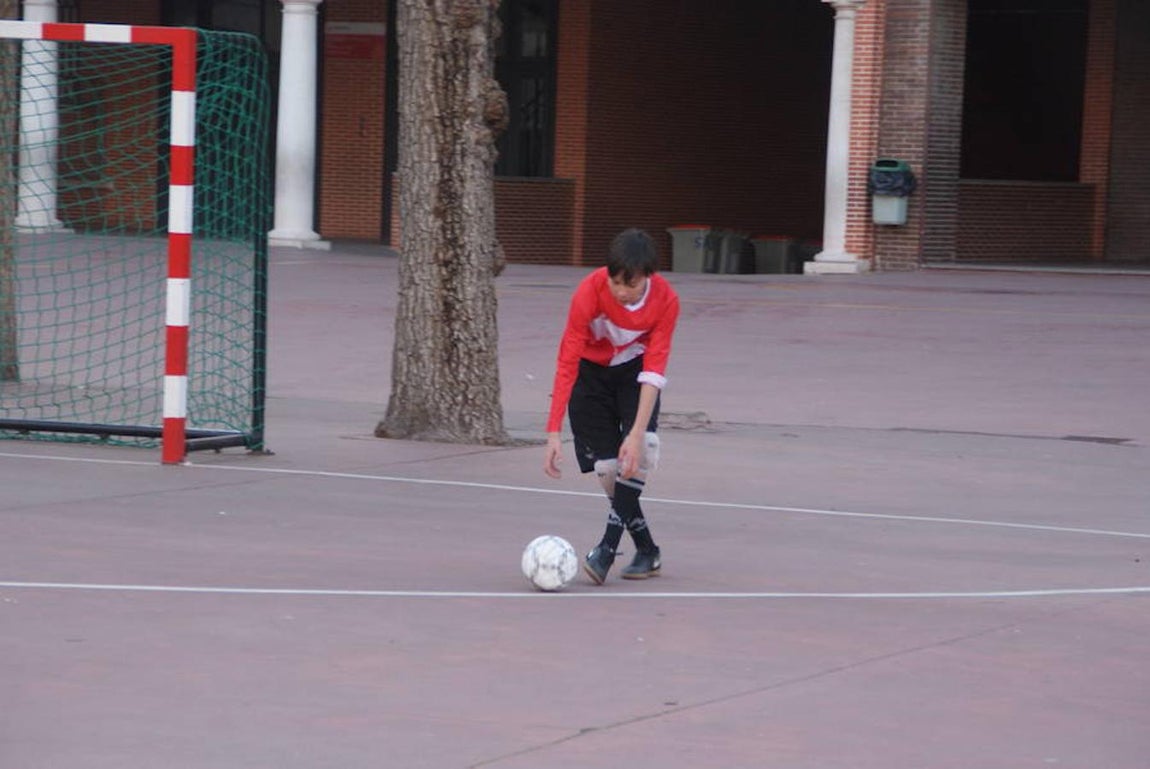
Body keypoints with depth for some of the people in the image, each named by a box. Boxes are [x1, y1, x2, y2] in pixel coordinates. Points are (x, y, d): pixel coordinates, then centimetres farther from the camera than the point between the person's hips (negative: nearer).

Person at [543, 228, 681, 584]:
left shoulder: (665, 301, -27)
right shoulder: (590, 292, -32)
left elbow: (654, 369, -26)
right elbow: (567, 363, -30)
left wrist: (636, 434, -35)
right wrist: (554, 432, -34)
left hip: (634, 368, 1)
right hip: (591, 370, -1)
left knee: (642, 448, -24)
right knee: (607, 465, -7)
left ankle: (609, 545, -20)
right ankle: (647, 552, 9)